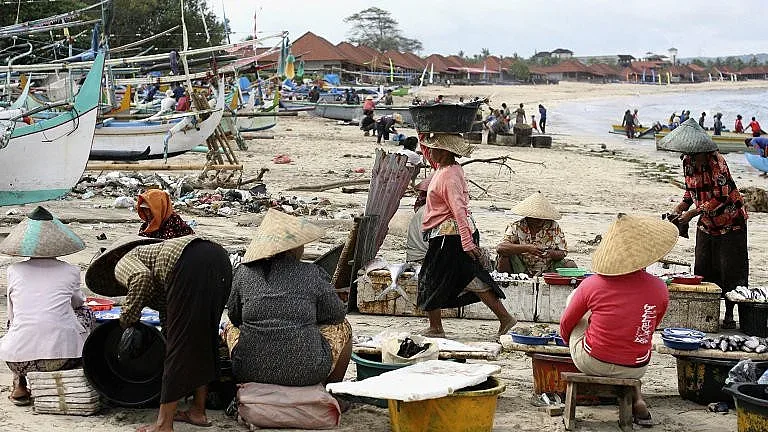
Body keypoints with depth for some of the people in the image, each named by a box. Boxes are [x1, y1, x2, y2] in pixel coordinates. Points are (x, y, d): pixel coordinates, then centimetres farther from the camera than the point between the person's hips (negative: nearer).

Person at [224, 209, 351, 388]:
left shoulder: (244, 273, -3)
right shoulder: (312, 275, -8)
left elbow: (234, 315, 10)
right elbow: (337, 314, 5)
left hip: (250, 371, 2)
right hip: (306, 372, -2)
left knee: (231, 327, 34)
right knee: (342, 327, 25)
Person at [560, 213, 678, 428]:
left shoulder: (592, 285, -14)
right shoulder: (659, 289, -10)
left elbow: (566, 325, 2)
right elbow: (649, 329, 8)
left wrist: (571, 345, 24)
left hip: (592, 363, -2)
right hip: (635, 369, 2)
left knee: (573, 297, 19)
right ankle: (637, 401, 22)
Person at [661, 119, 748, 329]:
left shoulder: (716, 161, -24)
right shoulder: (688, 161, -2)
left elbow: (720, 197, -26)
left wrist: (692, 213, -26)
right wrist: (682, 205, -6)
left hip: (730, 222, -7)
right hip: (706, 224, 7)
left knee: (731, 270, -3)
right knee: (703, 270, 5)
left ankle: (729, 314, 4)